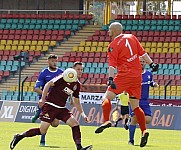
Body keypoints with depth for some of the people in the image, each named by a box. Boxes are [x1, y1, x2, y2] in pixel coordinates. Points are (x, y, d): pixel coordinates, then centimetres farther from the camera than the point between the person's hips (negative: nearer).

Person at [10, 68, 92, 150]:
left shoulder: (77, 85, 8)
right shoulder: (62, 78, -12)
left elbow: (77, 102, 19)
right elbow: (48, 84, -13)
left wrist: (82, 114, 13)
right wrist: (43, 99, -19)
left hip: (61, 108, 6)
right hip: (50, 105, -6)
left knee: (75, 123, -10)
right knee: (42, 130, -10)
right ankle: (19, 136, 6)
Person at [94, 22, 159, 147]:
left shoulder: (113, 46, -4)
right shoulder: (131, 37, 11)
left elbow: (112, 65, -14)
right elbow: (142, 52, 10)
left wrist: (111, 79, -22)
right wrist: (152, 64, 13)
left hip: (124, 75, -6)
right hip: (137, 75, 6)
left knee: (107, 97, -2)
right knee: (135, 106, 11)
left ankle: (106, 121, -23)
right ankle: (144, 131, -1)